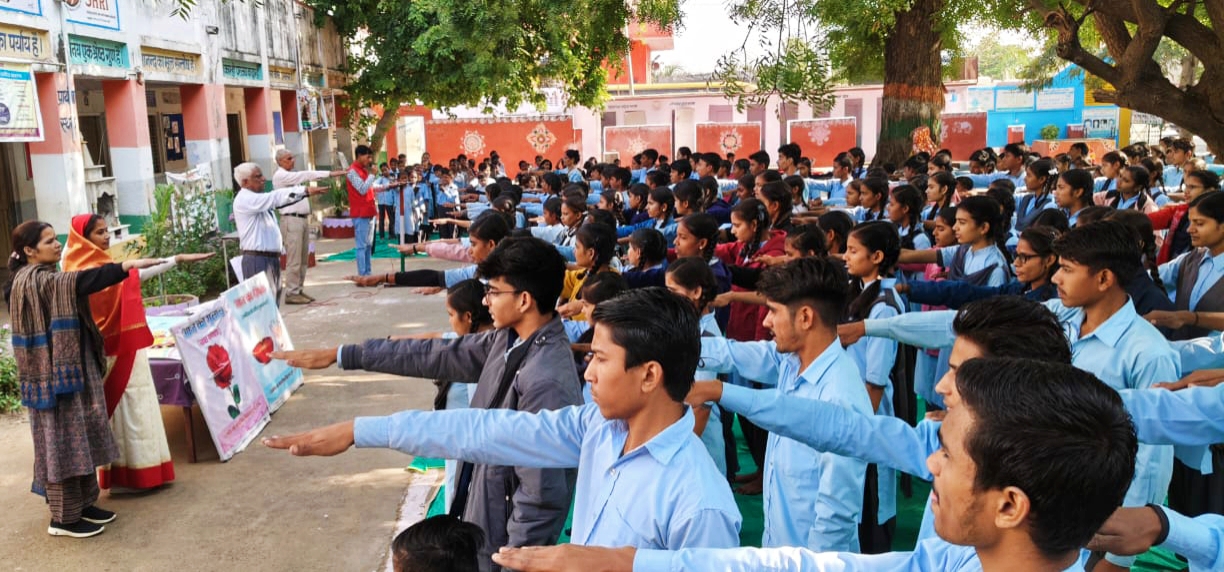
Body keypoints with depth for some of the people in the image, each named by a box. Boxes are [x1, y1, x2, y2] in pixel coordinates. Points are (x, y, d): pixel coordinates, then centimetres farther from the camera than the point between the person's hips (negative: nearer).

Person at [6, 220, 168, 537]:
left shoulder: (45, 278, 15)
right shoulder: (33, 280, -17)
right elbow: (80, 281, -34)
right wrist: (127, 265, -45)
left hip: (70, 368, 10)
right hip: (54, 373, -10)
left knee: (79, 438, 14)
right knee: (62, 441, -4)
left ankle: (83, 504, 23)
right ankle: (63, 518, 5)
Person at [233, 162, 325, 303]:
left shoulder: (257, 199, 18)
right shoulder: (244, 199, -15)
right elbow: (276, 197, -23)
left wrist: (304, 192, -1)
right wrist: (305, 191, -28)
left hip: (271, 257, 10)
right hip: (258, 259, -10)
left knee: (273, 301, 14)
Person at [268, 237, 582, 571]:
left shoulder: (545, 381, -30)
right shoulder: (511, 339, -2)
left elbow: (542, 497, -27)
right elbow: (434, 356, 6)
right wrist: (339, 355, 8)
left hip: (506, 539, -9)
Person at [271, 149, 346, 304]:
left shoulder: (291, 176, 21)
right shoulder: (280, 176, -10)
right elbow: (305, 175, -18)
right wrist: (330, 173, -22)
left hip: (302, 219, 9)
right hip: (291, 220, -9)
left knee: (303, 259, 10)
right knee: (294, 260, -8)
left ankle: (298, 290, 16)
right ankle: (291, 293, -4)